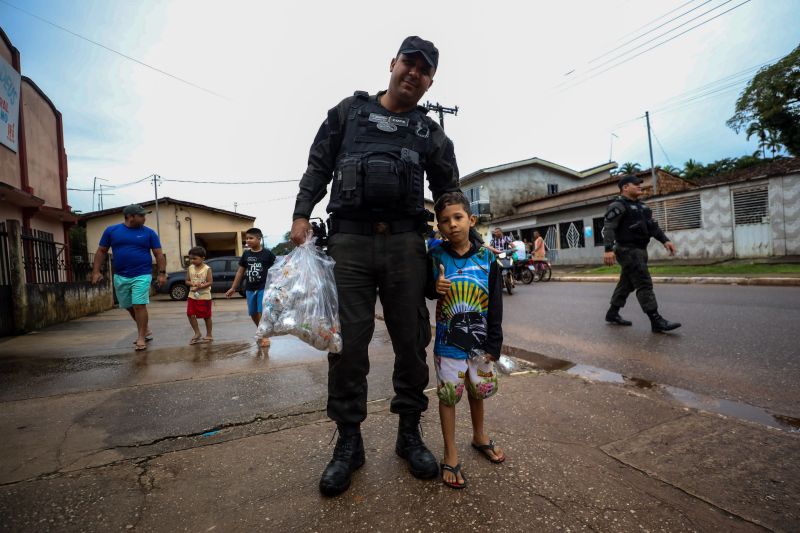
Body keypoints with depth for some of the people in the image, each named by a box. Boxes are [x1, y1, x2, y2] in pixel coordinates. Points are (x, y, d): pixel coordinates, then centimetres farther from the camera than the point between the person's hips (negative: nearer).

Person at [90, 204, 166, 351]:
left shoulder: (149, 232, -1)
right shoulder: (111, 230, 3)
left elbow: (158, 254, -1)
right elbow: (101, 251, 8)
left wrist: (162, 273, -7)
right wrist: (96, 271, 1)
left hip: (142, 275, -3)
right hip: (120, 276, 3)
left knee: (139, 306, -9)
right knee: (129, 307, 14)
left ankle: (141, 338, -1)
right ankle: (145, 330, 32)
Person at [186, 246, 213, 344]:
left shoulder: (207, 269, -10)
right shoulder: (190, 268, 5)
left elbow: (210, 282, -13)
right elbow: (187, 281, 7)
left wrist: (200, 286, -26)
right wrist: (193, 284, -14)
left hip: (204, 296, -5)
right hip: (192, 296, 5)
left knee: (206, 316, 5)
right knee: (191, 315, 0)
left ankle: (209, 335, 19)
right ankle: (197, 333, 17)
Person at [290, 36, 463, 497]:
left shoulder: (431, 132, 17)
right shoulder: (349, 111, 16)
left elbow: (449, 191, 19)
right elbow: (318, 165, 14)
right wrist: (302, 213, 3)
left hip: (405, 243, 2)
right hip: (348, 239, -1)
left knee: (412, 339, 4)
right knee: (348, 342, -1)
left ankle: (410, 434, 23)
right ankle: (349, 442, 16)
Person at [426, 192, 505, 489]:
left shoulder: (487, 260, -5)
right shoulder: (435, 257, -6)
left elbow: (495, 306, -3)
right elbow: (423, 289, 7)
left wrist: (493, 345, -5)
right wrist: (434, 288, -16)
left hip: (479, 341, 2)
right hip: (448, 342, -1)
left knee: (478, 390, 19)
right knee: (449, 395, 7)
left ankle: (479, 436, 45)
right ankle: (451, 454, 25)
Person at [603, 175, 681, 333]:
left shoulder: (641, 206, 18)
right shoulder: (618, 206, -11)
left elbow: (652, 225, 20)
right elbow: (608, 228, -22)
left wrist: (665, 240, 7)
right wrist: (608, 249, -33)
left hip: (640, 250, 10)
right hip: (628, 251, -10)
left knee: (626, 284, 13)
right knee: (644, 284, -12)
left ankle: (612, 314, 23)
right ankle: (656, 321, -10)